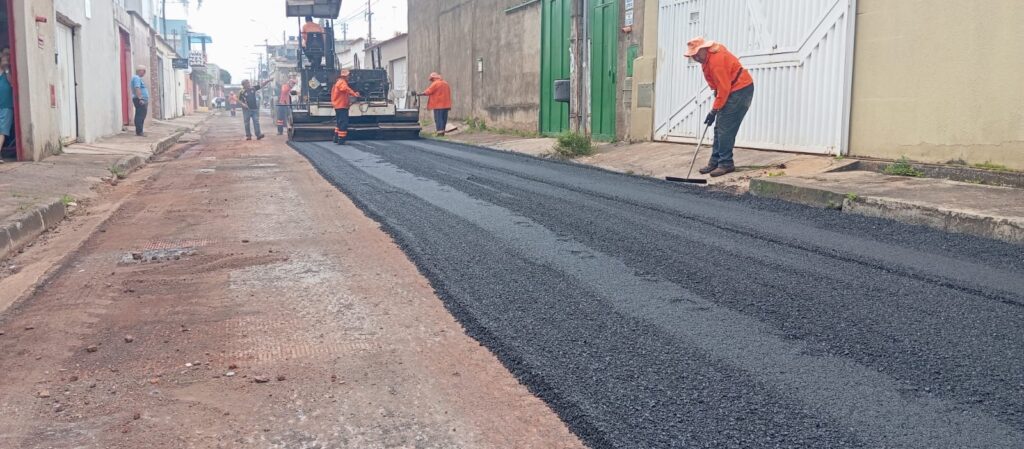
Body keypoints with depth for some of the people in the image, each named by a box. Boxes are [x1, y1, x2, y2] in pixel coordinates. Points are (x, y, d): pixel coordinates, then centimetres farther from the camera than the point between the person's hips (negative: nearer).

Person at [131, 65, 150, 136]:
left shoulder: (139, 78, 22)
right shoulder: (136, 78, -11)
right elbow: (137, 89, -23)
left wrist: (145, 100, 25)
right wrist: (140, 99, -27)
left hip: (143, 101, 11)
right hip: (140, 101, -11)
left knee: (141, 116, 12)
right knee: (140, 116, -12)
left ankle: (139, 131, 16)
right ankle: (139, 131, -13)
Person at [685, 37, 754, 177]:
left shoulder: (716, 61, -27)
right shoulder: (708, 56, 2)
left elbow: (724, 89, -26)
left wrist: (714, 111, -21)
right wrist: (716, 90, 15)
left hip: (740, 90, -10)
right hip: (731, 90, 10)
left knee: (725, 129, -13)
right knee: (719, 128, 8)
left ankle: (726, 164, -8)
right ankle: (715, 162, 12)